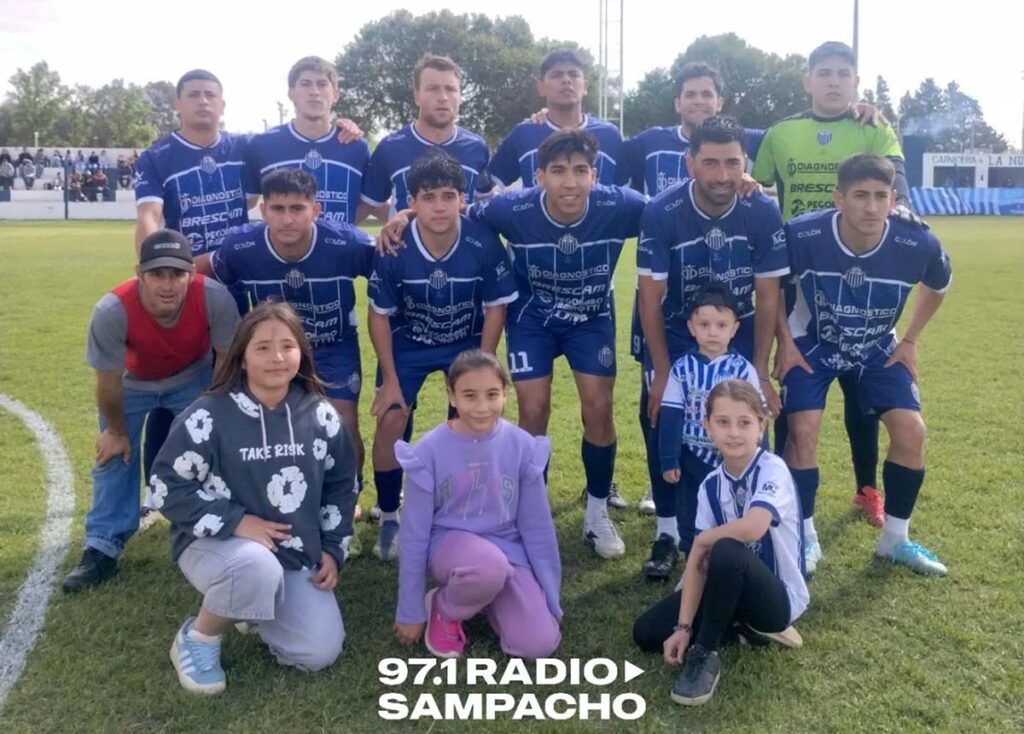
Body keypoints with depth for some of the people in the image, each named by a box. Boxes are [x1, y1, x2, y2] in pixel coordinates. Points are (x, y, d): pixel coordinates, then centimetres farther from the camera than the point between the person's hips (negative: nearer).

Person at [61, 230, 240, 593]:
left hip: (192, 378, 1)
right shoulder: (112, 311, -39)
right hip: (132, 382, 0)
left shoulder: (214, 298, -38)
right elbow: (108, 381, -23)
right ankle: (102, 548, 9)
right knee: (115, 455, -1)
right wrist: (116, 431, -9)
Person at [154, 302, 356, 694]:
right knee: (258, 568, -39)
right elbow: (168, 487, -13)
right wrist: (236, 521, -20)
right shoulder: (209, 416, -16)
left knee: (320, 652, -8)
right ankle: (197, 639, -7)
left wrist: (332, 549, 4)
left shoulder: (319, 415, -1)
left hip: (298, 554, 4)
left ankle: (253, 606, 23)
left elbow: (340, 484, 11)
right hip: (214, 544, -4)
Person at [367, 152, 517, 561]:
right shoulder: (393, 250, -26)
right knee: (390, 422, -9)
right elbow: (380, 315, -12)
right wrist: (390, 381, -11)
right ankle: (389, 520, 11)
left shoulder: (485, 244, -27)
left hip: (468, 342, 0)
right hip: (408, 343, 0)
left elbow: (495, 309, -11)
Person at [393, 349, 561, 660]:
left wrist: (550, 600, 5)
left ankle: (485, 596, 14)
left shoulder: (523, 447, -10)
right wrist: (411, 611, -1)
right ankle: (443, 607, -3)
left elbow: (537, 527, 0)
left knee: (539, 645, -16)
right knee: (491, 567, -38)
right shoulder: (430, 450, -15)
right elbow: (415, 532, -6)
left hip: (507, 549, 3)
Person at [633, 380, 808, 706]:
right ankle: (744, 624, 7)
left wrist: (705, 539, -20)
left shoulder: (772, 470, -20)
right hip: (735, 589, 7)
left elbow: (752, 528, -40)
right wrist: (684, 627, -15)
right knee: (646, 633, -4)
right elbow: (697, 561, -6)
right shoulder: (712, 485, -2)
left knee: (726, 551, -37)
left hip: (779, 598, -6)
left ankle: (705, 655, -17)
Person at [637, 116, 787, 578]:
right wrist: (662, 373, -17)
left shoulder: (764, 214, -18)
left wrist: (760, 372, -12)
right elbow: (651, 299, -16)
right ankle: (668, 531, 7)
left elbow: (767, 298, -10)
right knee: (662, 424, -10)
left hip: (739, 334, 1)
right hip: (674, 334, -1)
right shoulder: (661, 213, -22)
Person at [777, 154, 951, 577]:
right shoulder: (802, 235, -31)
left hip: (877, 350, 2)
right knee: (803, 431, -16)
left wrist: (910, 342, 1)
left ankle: (895, 539, 13)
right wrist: (785, 342, -9)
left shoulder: (918, 245, -25)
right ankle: (806, 539, 4)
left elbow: (937, 288, 1)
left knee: (911, 432, -8)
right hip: (812, 345, -2)